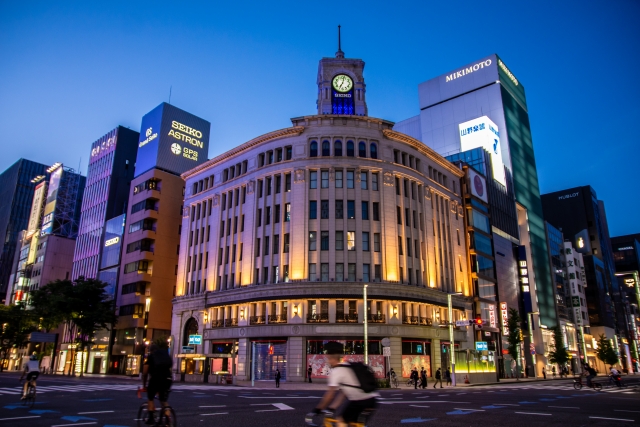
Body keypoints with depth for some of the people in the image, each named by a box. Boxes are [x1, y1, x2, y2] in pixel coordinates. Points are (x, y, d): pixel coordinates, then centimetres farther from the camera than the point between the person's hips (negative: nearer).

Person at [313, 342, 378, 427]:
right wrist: (334, 406, 24)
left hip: (359, 401, -8)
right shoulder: (349, 367, 20)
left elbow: (331, 393, -8)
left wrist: (318, 409, 0)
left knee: (340, 418, 7)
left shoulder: (336, 371, -5)